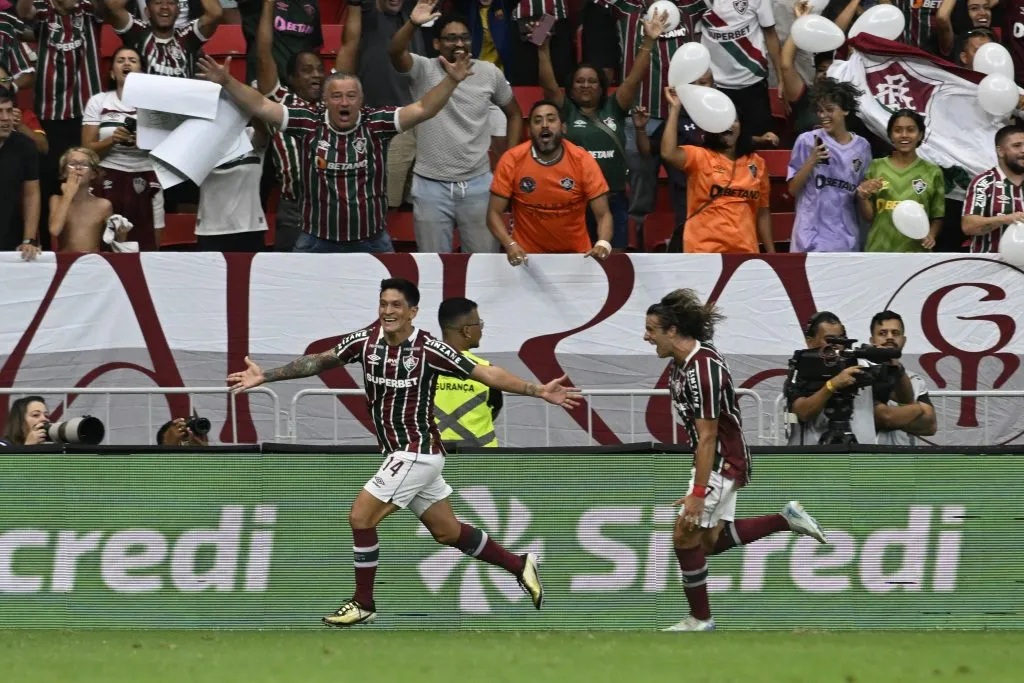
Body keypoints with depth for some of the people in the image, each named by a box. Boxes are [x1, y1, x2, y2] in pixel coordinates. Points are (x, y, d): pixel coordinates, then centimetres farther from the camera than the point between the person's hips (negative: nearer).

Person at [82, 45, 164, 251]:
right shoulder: (98, 102, 7)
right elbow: (87, 149, 3)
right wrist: (112, 139, -15)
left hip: (145, 183, 0)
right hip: (108, 182, 0)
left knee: (148, 249, -6)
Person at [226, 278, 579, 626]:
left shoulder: (429, 350, -17)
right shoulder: (365, 340, -1)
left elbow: (487, 374, -14)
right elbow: (318, 361, 5)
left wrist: (539, 390, -20)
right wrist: (266, 375, -1)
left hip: (417, 452, -7)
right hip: (401, 454, 7)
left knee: (361, 516, -11)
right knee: (448, 531, 16)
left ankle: (363, 603, 3)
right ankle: (520, 566, 32)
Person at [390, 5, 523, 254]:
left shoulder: (490, 73, 1)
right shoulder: (423, 70, -6)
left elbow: (514, 114, 15)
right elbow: (395, 52, -28)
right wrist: (412, 24, -47)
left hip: (478, 183, 2)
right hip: (431, 185, -2)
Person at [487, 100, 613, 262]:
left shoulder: (583, 161, -8)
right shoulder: (511, 161, -8)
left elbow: (603, 214, -7)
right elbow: (494, 214, -5)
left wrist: (603, 245, -29)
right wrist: (510, 245, -25)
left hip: (576, 255, 1)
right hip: (527, 256, -1)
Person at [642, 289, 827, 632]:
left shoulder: (702, 369, -27)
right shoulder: (680, 362, 3)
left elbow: (707, 436, -27)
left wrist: (698, 493, -27)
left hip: (722, 460, -10)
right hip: (713, 460, 10)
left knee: (685, 535, -7)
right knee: (712, 540, 14)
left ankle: (700, 619, 4)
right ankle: (787, 518, 21)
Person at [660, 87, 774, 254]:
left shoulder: (756, 163, 13)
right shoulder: (700, 157, 1)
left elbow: (762, 212, 17)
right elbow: (668, 153, -19)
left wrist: (771, 252, 14)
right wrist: (675, 109, -15)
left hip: (745, 251, 4)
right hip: (705, 250, -3)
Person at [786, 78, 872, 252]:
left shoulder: (862, 147, 8)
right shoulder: (807, 141, -1)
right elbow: (793, 189, -2)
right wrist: (812, 161, -14)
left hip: (846, 240, 3)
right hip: (812, 238, -3)